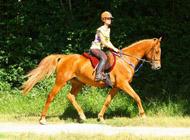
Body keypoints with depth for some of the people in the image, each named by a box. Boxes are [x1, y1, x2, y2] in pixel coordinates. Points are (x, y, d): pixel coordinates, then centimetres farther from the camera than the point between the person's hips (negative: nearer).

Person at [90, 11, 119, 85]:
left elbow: (108, 41, 20)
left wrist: (113, 48, 5)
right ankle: (98, 75, -43)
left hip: (100, 49, 10)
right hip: (95, 48, -10)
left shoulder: (108, 29, 14)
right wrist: (113, 48, -18)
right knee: (104, 57, -34)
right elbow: (104, 42, -18)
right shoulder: (100, 30, -14)